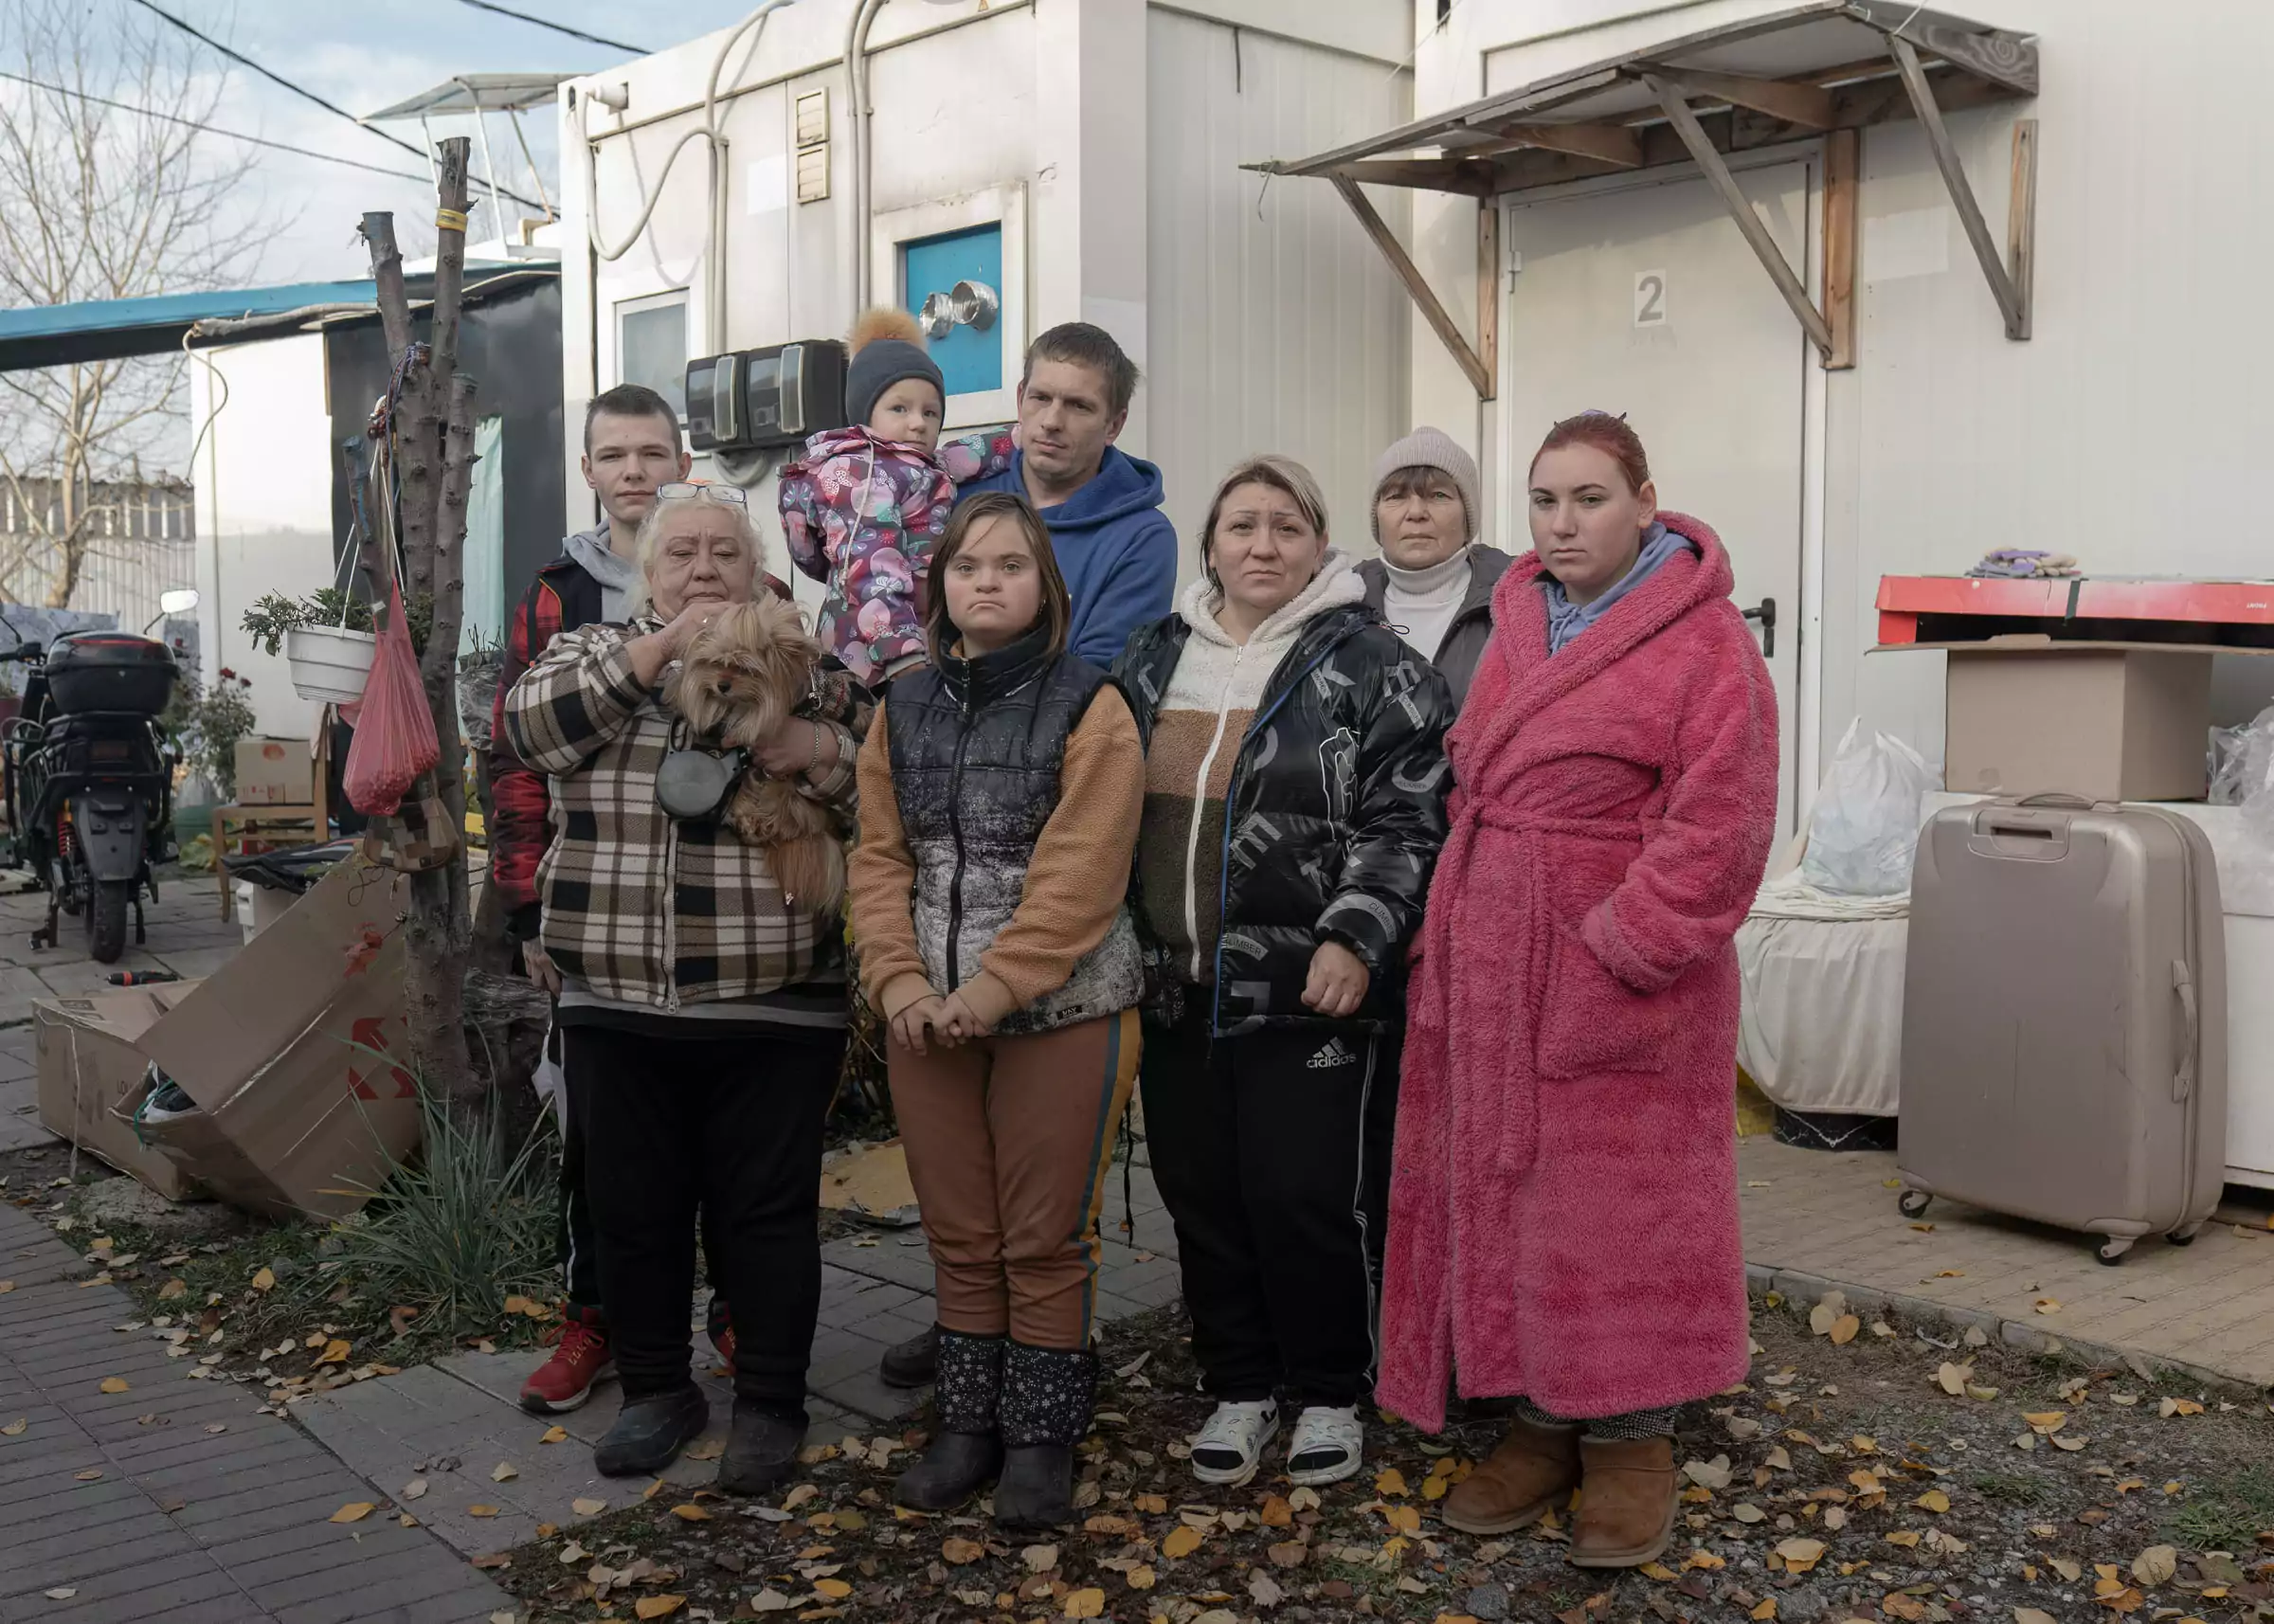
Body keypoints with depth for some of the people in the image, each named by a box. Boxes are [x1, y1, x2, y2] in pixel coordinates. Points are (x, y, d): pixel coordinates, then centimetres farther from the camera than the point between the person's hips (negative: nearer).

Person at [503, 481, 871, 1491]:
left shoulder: (807, 668, 5)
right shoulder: (594, 654, 9)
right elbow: (533, 724, -10)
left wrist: (824, 751, -19)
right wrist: (660, 646, -16)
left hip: (773, 1010, -2)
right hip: (616, 1007, 2)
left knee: (766, 1211, 6)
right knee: (633, 1208, 13)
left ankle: (770, 1402, 22)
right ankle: (656, 1389, 30)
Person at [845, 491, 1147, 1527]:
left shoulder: (1088, 706, -6)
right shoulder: (904, 710, 9)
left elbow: (1077, 873, -15)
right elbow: (880, 858, 5)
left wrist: (995, 987, -21)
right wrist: (899, 982, -9)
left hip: (1062, 1012, -4)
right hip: (928, 1016, 4)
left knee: (1045, 1242, 4)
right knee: (960, 1238, 13)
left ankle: (1042, 1438, 18)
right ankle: (969, 1424, 27)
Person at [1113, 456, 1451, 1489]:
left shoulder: (1369, 666, -3)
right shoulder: (1152, 661, 13)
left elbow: (1405, 822, -9)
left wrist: (1354, 938, -18)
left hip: (1313, 992, -5)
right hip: (1179, 992, 5)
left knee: (1307, 1198, -1)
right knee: (1201, 1193, 11)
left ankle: (1329, 1392, 21)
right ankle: (1239, 1387, 28)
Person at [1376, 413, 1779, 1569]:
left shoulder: (1704, 641, -10)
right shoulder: (1517, 622, 11)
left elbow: (1716, 823, -17)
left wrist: (1623, 944, -19)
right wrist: (1453, 926, 7)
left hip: (1618, 972, -6)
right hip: (1492, 966, 7)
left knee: (1617, 1197, 2)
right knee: (1499, 1189, 11)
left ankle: (1630, 1441, 18)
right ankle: (1539, 1424, 25)